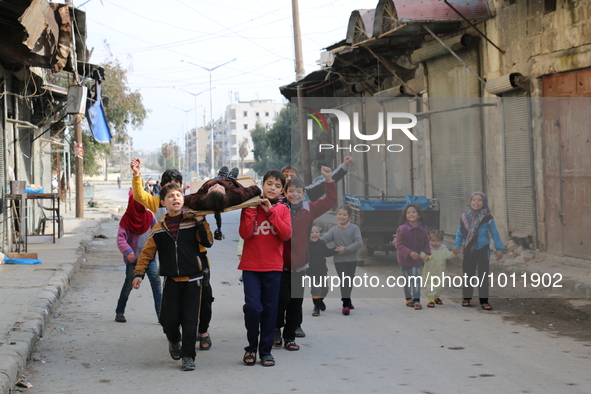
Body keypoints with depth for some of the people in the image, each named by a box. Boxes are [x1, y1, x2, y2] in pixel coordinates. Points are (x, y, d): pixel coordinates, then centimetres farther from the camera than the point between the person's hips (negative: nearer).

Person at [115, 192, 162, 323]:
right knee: (128, 285, 4)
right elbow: (121, 238, -14)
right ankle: (119, 312, 19)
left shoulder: (149, 216, 4)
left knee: (156, 282, -9)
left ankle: (160, 313, -9)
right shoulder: (126, 219, -6)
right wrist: (127, 251, -29)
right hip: (132, 258, -3)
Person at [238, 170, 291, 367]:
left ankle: (266, 350, 14)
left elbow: (286, 234, -9)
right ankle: (251, 347, 9)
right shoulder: (250, 206, 4)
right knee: (252, 306, -10)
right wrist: (251, 210, -13)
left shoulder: (282, 209, 7)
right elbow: (245, 234, -9)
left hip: (273, 266, 1)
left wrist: (270, 212, -12)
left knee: (269, 309, 5)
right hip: (251, 266, -1)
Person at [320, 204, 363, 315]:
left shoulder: (354, 228, -6)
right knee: (344, 281, -8)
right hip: (339, 259, 0)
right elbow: (324, 239, -7)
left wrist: (346, 249, -20)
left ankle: (347, 301, 28)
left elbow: (359, 242, -14)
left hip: (352, 259, 0)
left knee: (349, 281, 12)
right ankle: (346, 304, -7)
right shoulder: (334, 230, 0)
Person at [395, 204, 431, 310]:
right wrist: (410, 252, -26)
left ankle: (416, 300, -1)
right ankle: (408, 299, 26)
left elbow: (426, 243, 5)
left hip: (417, 259, 1)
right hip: (404, 258, -1)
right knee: (407, 280, 12)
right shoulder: (402, 229, -17)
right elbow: (398, 244, -17)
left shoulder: (423, 229, -5)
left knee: (416, 279, -5)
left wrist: (426, 254, -11)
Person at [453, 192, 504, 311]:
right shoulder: (465, 216, -1)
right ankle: (466, 298, 22)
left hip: (483, 250, -2)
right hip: (469, 250, 2)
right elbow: (460, 232, 6)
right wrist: (457, 245, -4)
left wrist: (499, 248, -4)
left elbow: (494, 233, -2)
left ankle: (484, 301, 5)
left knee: (483, 276, 1)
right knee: (468, 274, 11)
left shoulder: (487, 217, -6)